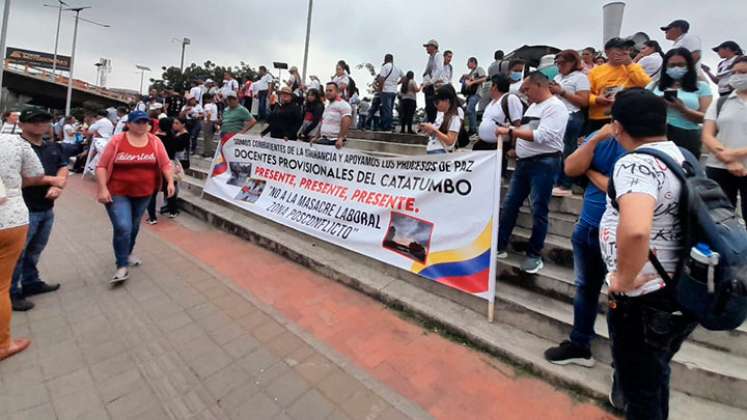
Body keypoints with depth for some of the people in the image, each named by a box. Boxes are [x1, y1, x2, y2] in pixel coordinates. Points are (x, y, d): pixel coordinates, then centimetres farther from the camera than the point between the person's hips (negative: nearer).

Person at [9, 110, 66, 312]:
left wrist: (57, 187, -14)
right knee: (17, 253, 2)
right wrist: (51, 179, -13)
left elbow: (63, 170, 6)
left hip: (47, 209, 7)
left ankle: (31, 283, 33)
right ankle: (11, 293, 14)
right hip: (23, 209, -6)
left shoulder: (54, 147, 11)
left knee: (35, 250, 19)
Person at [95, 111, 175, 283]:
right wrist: (102, 189, -14)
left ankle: (127, 253, 40)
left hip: (143, 193, 3)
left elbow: (165, 163, 1)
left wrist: (170, 181, -15)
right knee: (122, 227, -11)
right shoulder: (117, 141, -7)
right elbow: (102, 166, -5)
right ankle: (122, 266, 3)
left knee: (134, 226, 17)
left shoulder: (155, 142, 0)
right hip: (118, 193, -3)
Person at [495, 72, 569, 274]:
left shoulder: (555, 107, -10)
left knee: (539, 211, -1)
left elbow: (541, 136, -21)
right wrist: (517, 147, 4)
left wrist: (510, 131, -18)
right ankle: (499, 246, 16)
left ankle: (534, 255, 11)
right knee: (509, 205, 7)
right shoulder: (533, 106, 18)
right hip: (524, 162, 9)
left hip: (544, 163, -8)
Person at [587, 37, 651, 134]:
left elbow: (647, 85, -7)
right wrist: (597, 99, -16)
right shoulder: (595, 71, 6)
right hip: (598, 120, 0)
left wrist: (630, 64, -7)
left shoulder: (633, 68, 8)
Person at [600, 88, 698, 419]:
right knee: (655, 376, 30)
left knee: (639, 393, 14)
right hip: (683, 294, 9)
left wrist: (623, 280, -25)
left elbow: (635, 230, -40)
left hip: (645, 301, -8)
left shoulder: (635, 164, -23)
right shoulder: (684, 158, 5)